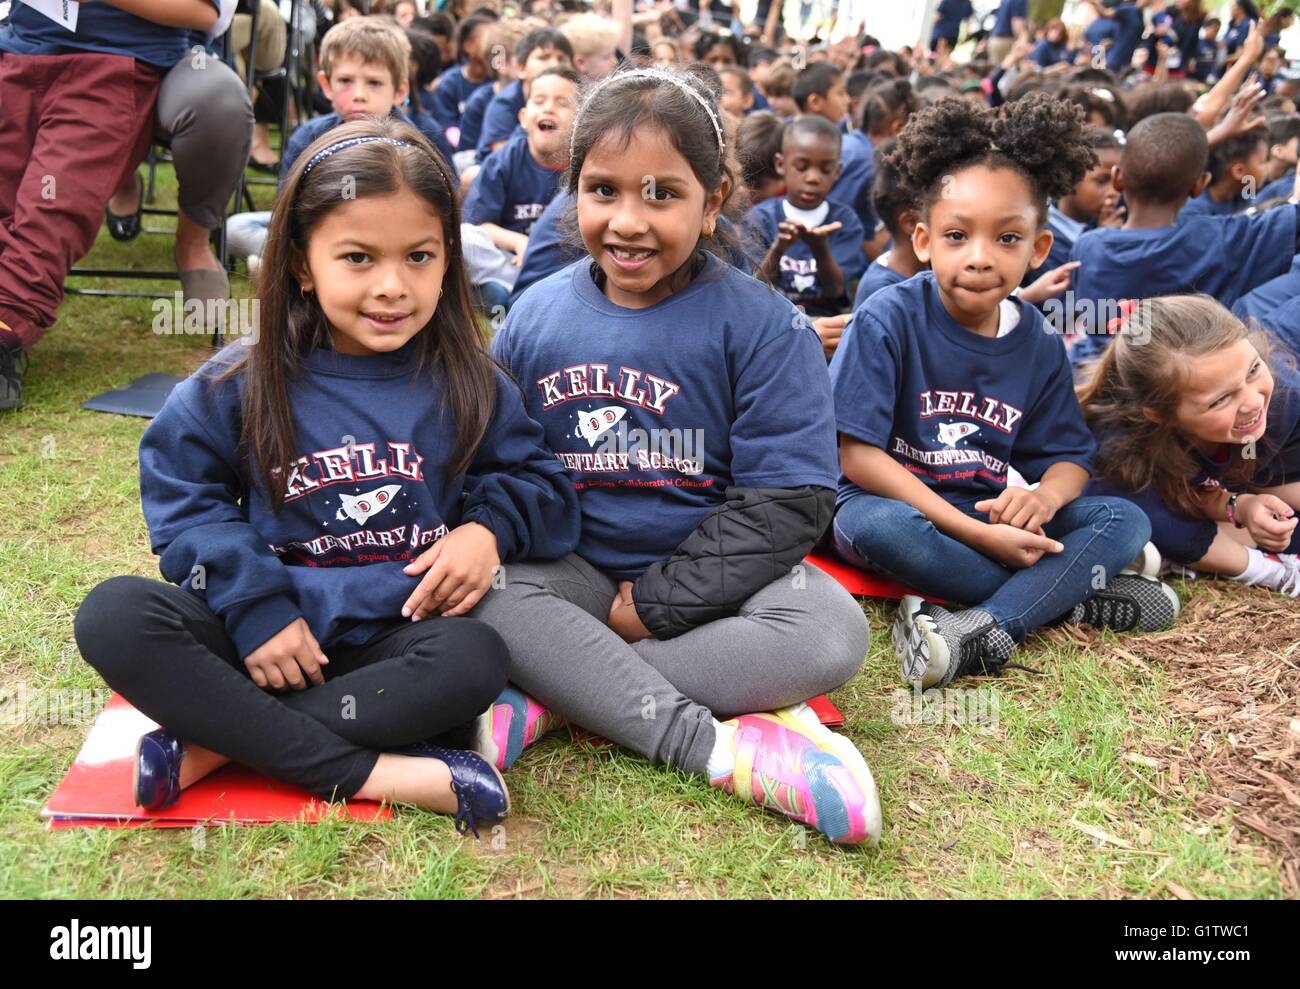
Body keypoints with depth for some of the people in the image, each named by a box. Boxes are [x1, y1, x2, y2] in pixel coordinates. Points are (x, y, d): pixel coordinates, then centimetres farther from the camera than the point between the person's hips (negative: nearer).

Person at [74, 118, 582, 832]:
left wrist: (490, 527, -13)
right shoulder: (238, 387, -1)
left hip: (397, 636, 0)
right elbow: (184, 503, 1)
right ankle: (361, 773, -29)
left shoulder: (467, 385, 1)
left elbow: (535, 477, 9)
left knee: (475, 658, -33)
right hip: (267, 631, 1)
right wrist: (253, 605, -13)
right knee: (114, 616, -25)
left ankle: (208, 749, -24)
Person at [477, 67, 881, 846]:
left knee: (832, 633, -30)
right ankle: (715, 743, -30)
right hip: (575, 569, 2)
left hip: (709, 574, -1)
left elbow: (787, 504, -12)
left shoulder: (762, 326, -9)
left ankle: (555, 695, -25)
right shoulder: (535, 315, 2)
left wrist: (654, 604, -14)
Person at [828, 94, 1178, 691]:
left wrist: (1044, 497, -22)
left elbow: (1068, 457, 5)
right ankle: (1074, 594, -20)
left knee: (1125, 520, -12)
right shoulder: (888, 321, -15)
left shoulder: (1038, 345, 1)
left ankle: (981, 632, -31)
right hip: (895, 503, -4)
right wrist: (973, 532, -23)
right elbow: (856, 454, -20)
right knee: (878, 525, -38)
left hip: (993, 515, 5)